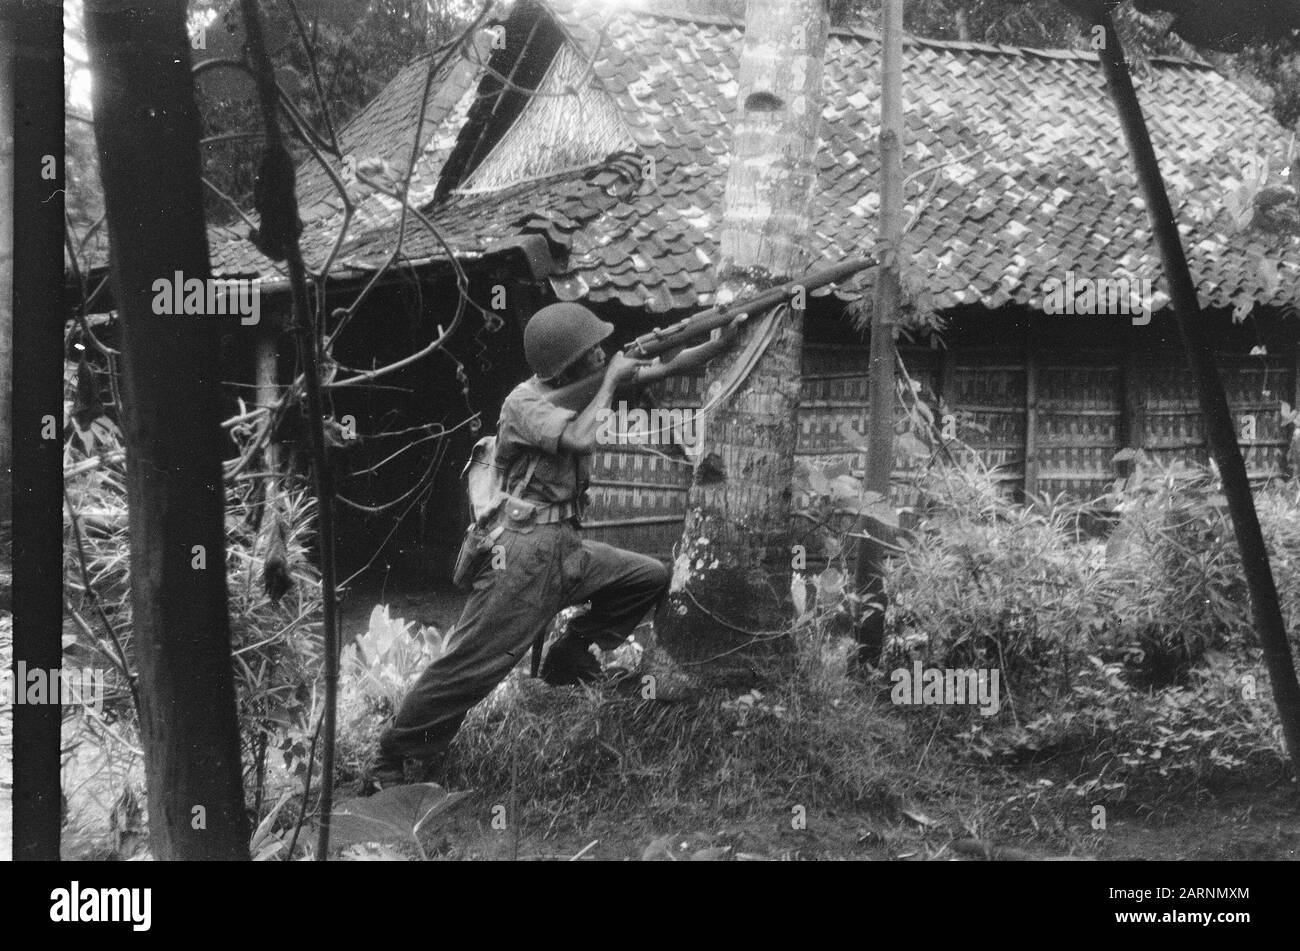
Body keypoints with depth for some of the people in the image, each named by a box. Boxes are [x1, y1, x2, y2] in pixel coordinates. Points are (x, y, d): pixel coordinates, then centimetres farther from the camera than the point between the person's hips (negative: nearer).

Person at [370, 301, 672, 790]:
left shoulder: (573, 393, 12)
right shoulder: (525, 402, -13)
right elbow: (579, 439, -28)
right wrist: (610, 381, -16)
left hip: (568, 547, 9)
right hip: (525, 551, -9)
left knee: (650, 577, 10)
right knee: (472, 663, -11)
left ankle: (570, 653, 18)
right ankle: (393, 759, -2)